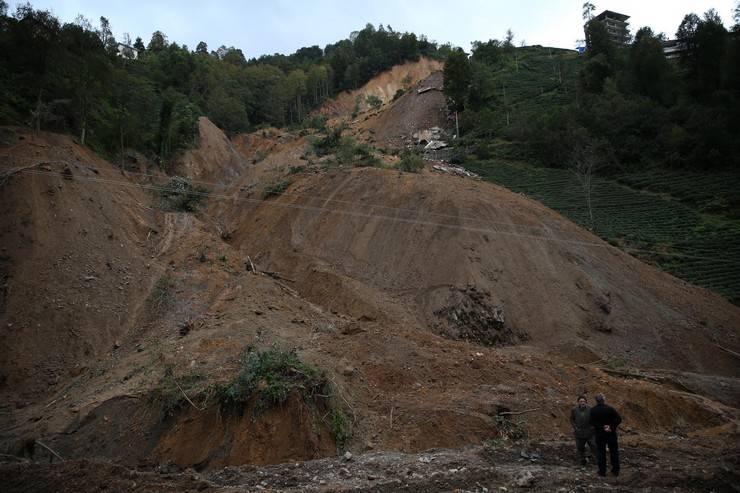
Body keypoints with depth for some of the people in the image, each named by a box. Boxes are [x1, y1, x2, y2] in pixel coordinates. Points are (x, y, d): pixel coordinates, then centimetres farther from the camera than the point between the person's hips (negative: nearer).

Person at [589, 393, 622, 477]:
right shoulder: (610, 408, -7)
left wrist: (601, 427, -15)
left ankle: (602, 471, 10)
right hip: (611, 433, 1)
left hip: (599, 434, -1)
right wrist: (611, 427, -16)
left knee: (601, 452, 8)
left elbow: (591, 422, -15)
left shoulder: (593, 410, -7)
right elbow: (619, 419, -15)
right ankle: (616, 470, 20)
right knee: (614, 451, 14)